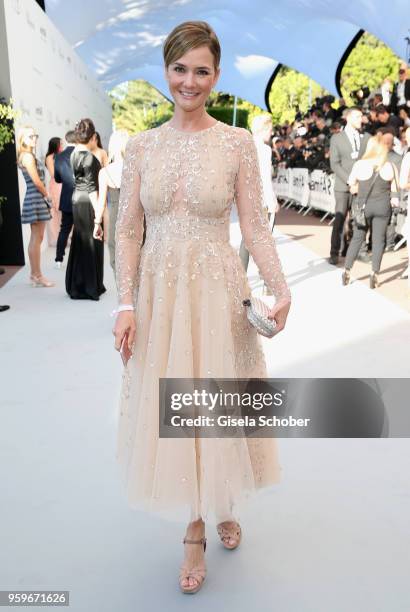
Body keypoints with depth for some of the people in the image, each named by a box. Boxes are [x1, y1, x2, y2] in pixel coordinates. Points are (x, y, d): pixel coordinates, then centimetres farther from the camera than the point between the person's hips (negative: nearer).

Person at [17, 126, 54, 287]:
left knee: (35, 238, 12)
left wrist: (45, 196, 9)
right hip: (36, 198, -10)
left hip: (35, 198, 10)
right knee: (37, 239, -7)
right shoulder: (28, 156, -12)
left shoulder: (28, 156, 17)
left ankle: (34, 274, 17)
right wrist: (47, 195, -2)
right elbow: (37, 181, -16)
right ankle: (37, 276, -3)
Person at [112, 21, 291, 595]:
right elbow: (127, 230, 2)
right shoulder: (141, 146, 4)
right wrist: (127, 303, -7)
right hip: (159, 291, 2)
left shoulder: (237, 143, -1)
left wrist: (281, 289, -17)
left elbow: (256, 225, -4)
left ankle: (222, 508, 38)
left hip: (217, 290, -2)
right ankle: (196, 527, 30)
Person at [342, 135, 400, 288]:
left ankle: (346, 271, 11)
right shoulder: (390, 166, -3)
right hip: (383, 206, 0)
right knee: (378, 239, 6)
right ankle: (374, 273, 2)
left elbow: (351, 185, 1)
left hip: (363, 205, 0)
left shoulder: (360, 165, -7)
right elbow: (395, 188, 2)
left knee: (357, 238, 10)